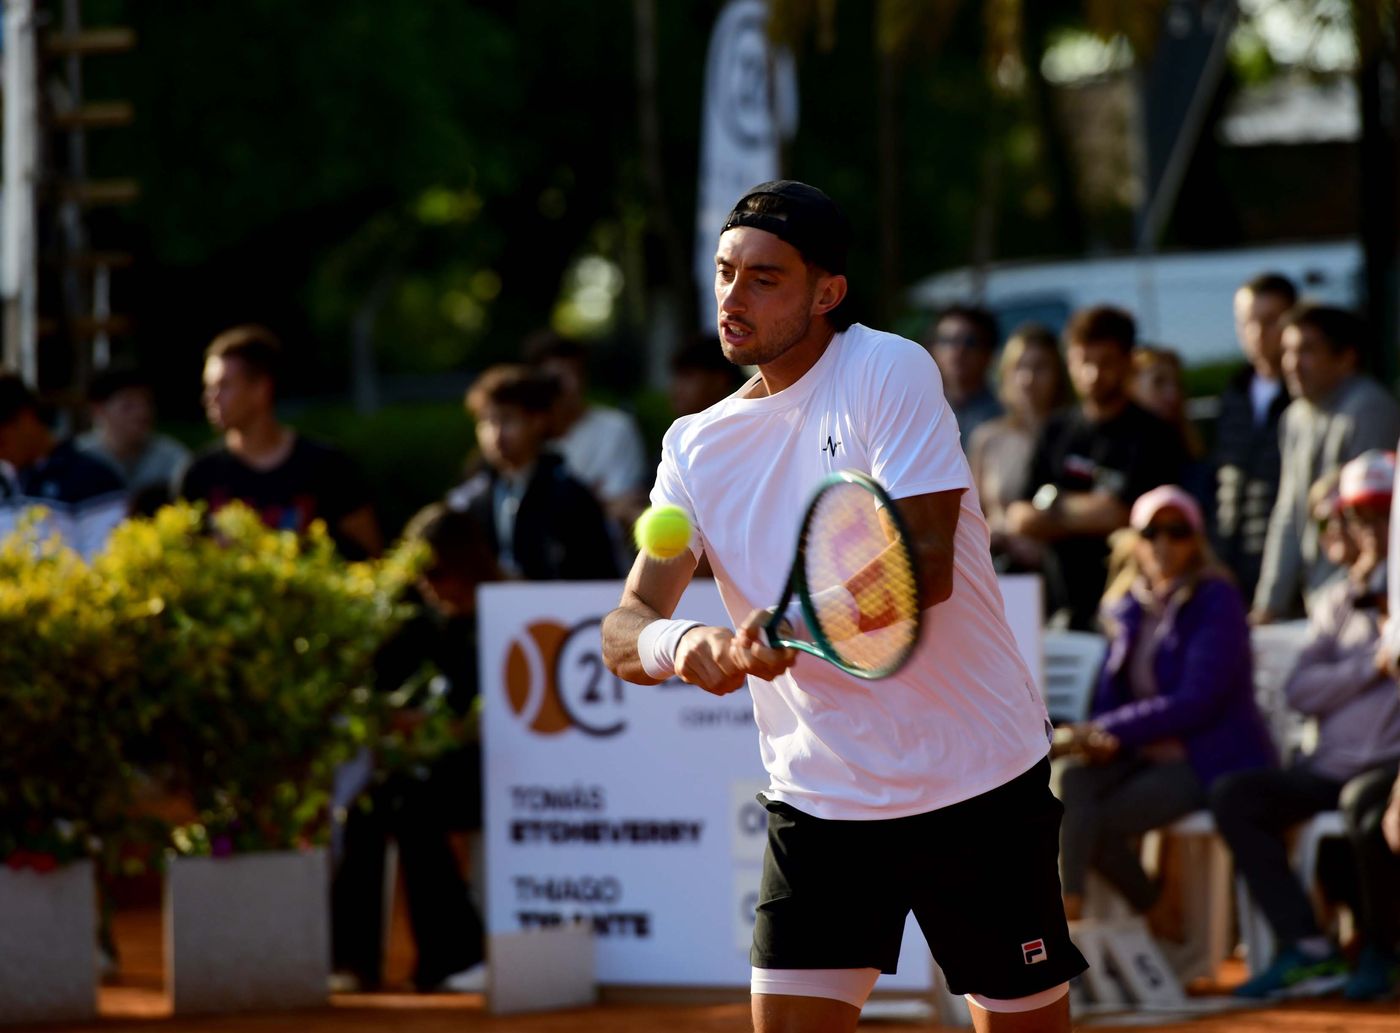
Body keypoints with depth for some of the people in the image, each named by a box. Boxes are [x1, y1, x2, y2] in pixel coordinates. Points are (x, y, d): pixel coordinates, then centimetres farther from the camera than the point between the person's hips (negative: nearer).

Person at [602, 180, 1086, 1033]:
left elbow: (928, 566, -21)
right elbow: (625, 627, -2)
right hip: (817, 796, 4)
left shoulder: (888, 372, -10)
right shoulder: (698, 445, 5)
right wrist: (681, 645, -27)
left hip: (976, 781, -4)